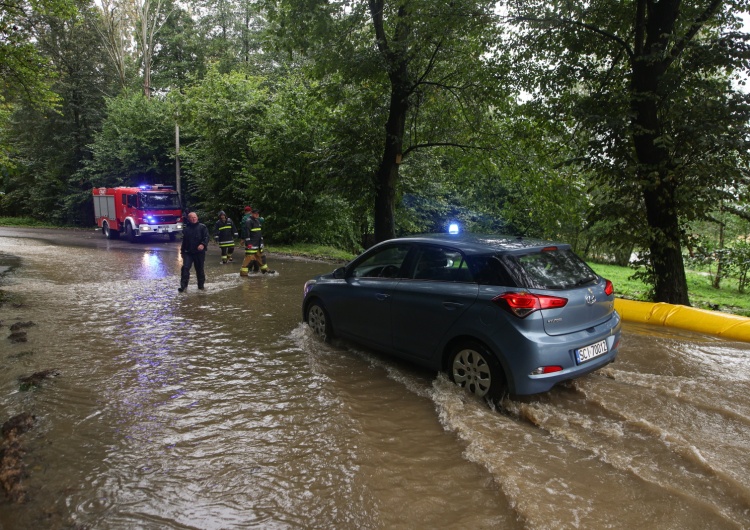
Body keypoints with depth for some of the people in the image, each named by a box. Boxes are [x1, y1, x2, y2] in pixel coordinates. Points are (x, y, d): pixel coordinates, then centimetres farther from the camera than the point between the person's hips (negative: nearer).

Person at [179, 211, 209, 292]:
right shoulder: (186, 228, 12)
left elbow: (206, 237, -10)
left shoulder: (202, 227, 0)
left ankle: (201, 285, 21)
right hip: (188, 252, 2)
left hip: (199, 252, -2)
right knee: (185, 268, -9)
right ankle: (183, 285, -7)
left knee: (200, 269, 7)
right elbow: (183, 240, 22)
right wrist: (182, 250, 24)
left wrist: (203, 244, -28)